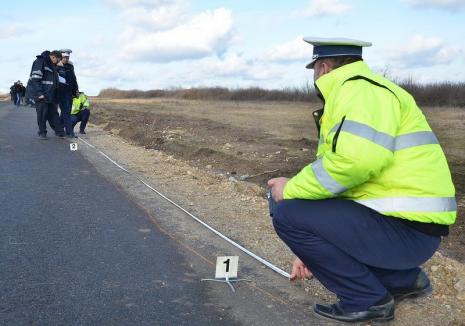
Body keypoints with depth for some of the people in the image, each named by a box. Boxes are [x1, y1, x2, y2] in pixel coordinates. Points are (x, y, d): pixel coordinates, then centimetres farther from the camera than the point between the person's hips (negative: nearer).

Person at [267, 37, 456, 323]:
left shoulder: (359, 88, -11)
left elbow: (356, 159, -31)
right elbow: (342, 169, 26)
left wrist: (292, 189, -15)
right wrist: (313, 250, 29)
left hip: (405, 228, -10)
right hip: (405, 221, 10)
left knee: (288, 214, -12)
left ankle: (368, 299, -1)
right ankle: (403, 279, 19)